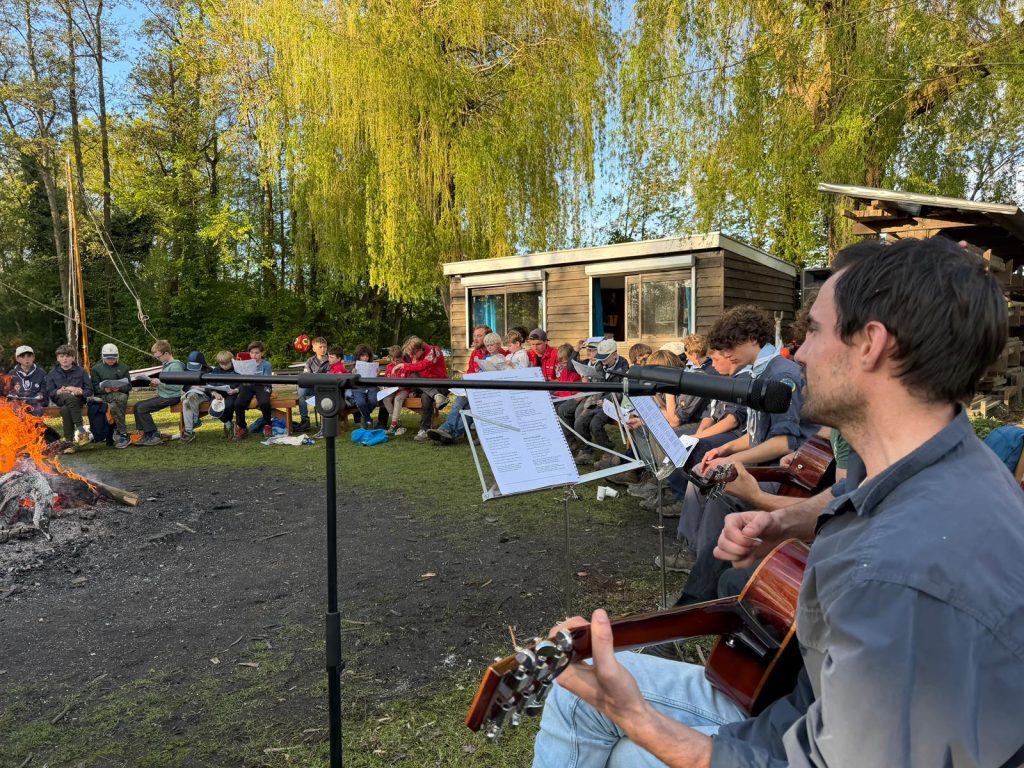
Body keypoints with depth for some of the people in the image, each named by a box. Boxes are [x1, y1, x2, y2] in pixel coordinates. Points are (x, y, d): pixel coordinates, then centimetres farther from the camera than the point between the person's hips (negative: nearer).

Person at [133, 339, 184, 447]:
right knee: (137, 406, 6)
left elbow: (177, 386, -24)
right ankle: (146, 436, 5)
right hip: (162, 396, 10)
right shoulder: (165, 365, 15)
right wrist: (156, 385, 7)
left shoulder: (175, 366, -16)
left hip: (170, 397, -10)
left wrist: (160, 382, -20)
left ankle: (154, 436, -9)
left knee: (142, 408, -16)